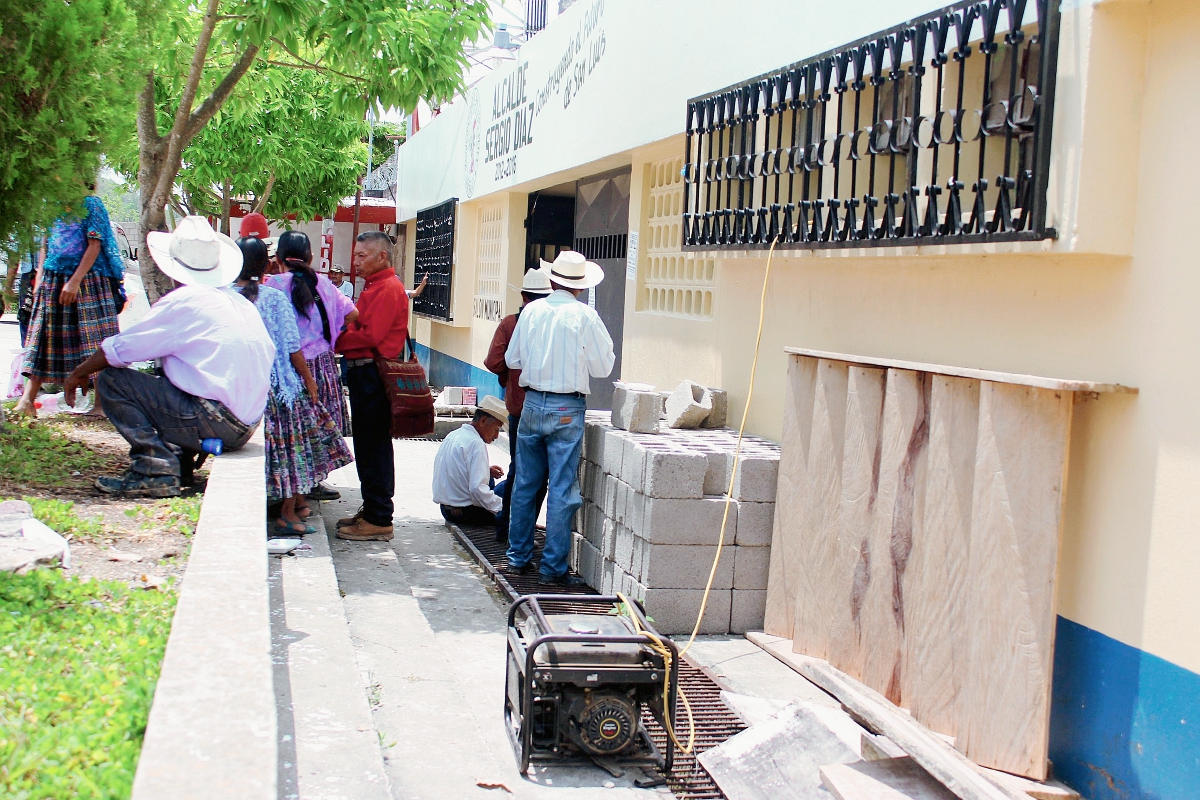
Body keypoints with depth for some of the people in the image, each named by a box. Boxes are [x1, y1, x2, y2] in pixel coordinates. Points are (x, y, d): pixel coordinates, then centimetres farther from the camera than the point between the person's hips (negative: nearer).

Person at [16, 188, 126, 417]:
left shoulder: (90, 205, -2)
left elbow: (95, 246, -9)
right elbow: (46, 246, 19)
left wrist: (75, 281, -17)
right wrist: (39, 280, 10)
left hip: (87, 280, -6)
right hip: (53, 281, 6)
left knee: (93, 339, -7)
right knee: (43, 338, 1)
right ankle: (27, 400, -1)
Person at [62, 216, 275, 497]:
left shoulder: (183, 301, -9)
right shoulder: (242, 303, 12)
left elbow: (118, 350, -5)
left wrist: (78, 374, 14)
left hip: (213, 421, -8)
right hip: (246, 428, 8)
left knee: (111, 379, -3)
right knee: (161, 376, 28)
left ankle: (157, 469, -11)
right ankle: (178, 455, 13)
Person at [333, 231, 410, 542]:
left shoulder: (388, 288, -13)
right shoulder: (373, 286, 20)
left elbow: (370, 335, -20)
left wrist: (336, 341, -10)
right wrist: (340, 338, 1)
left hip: (373, 373, -11)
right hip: (364, 372, 11)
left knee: (373, 447, -7)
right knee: (367, 445, 16)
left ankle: (378, 520, -2)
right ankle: (371, 510, 25)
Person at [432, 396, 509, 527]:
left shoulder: (453, 436, 10)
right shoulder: (476, 444, -18)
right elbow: (477, 489, -27)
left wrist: (487, 470, 14)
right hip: (467, 513, -9)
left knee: (489, 480, 30)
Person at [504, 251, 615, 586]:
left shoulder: (532, 310, 0)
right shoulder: (584, 315, -10)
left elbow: (512, 359, 9)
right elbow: (603, 367, -4)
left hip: (532, 403, 4)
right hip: (567, 409, -4)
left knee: (525, 483, 15)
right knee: (562, 490, 2)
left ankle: (519, 556, 24)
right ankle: (553, 567, 5)